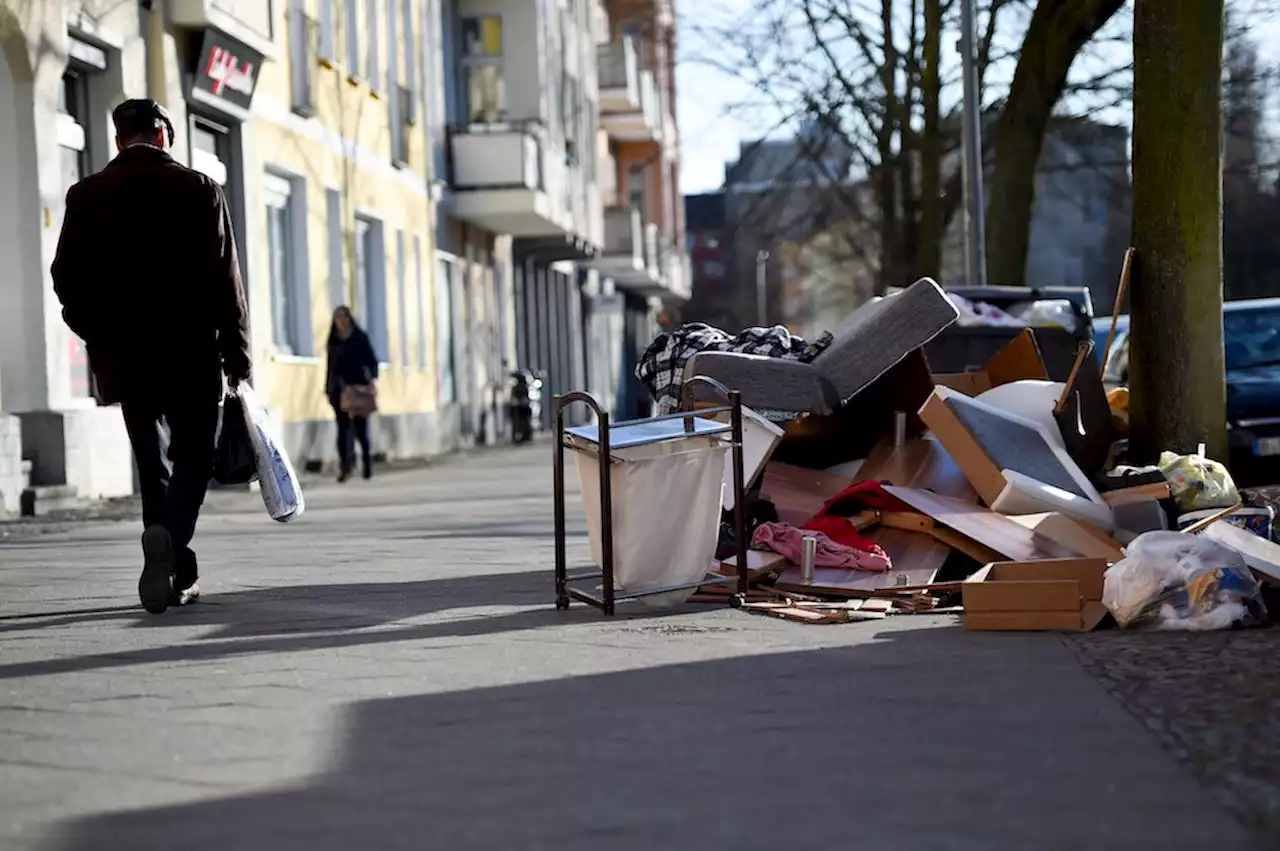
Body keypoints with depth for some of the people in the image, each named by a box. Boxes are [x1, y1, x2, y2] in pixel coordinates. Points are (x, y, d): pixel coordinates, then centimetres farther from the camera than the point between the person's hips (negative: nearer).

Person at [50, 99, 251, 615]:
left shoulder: (87, 196, 2)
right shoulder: (200, 190, -3)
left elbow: (67, 277, 2)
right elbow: (227, 281, -4)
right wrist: (237, 356, 1)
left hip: (124, 354, 2)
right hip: (193, 353, -2)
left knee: (150, 463, 14)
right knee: (192, 458, 5)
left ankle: (177, 573, 10)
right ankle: (170, 535, -23)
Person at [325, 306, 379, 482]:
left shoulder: (360, 337, 4)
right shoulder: (333, 340, 12)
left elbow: (371, 360, 0)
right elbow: (331, 366, 14)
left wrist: (372, 379, -15)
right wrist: (328, 389, 10)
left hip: (358, 388, -2)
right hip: (339, 389, 2)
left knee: (360, 427, 4)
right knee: (343, 428, -5)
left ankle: (367, 463, 21)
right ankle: (345, 466, -8)